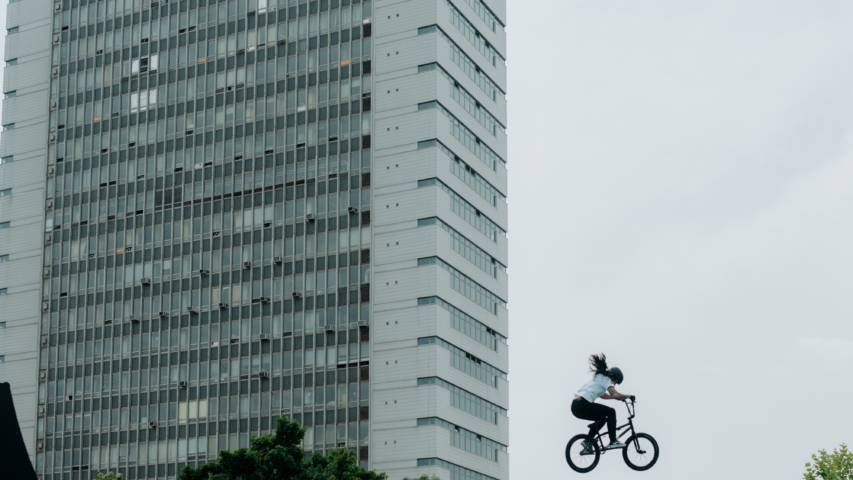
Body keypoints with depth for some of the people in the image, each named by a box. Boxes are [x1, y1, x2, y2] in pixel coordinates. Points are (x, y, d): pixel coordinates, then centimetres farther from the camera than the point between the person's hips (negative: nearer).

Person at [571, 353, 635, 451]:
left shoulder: (598, 378, 27)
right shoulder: (605, 379, 0)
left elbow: (603, 395, 39)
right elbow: (615, 394, -14)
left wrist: (619, 397, 34)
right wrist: (628, 396, 0)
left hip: (575, 406, 10)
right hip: (583, 405, -10)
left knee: (602, 418, 24)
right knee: (611, 412, -1)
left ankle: (587, 442, 19)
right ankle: (613, 442, -1)